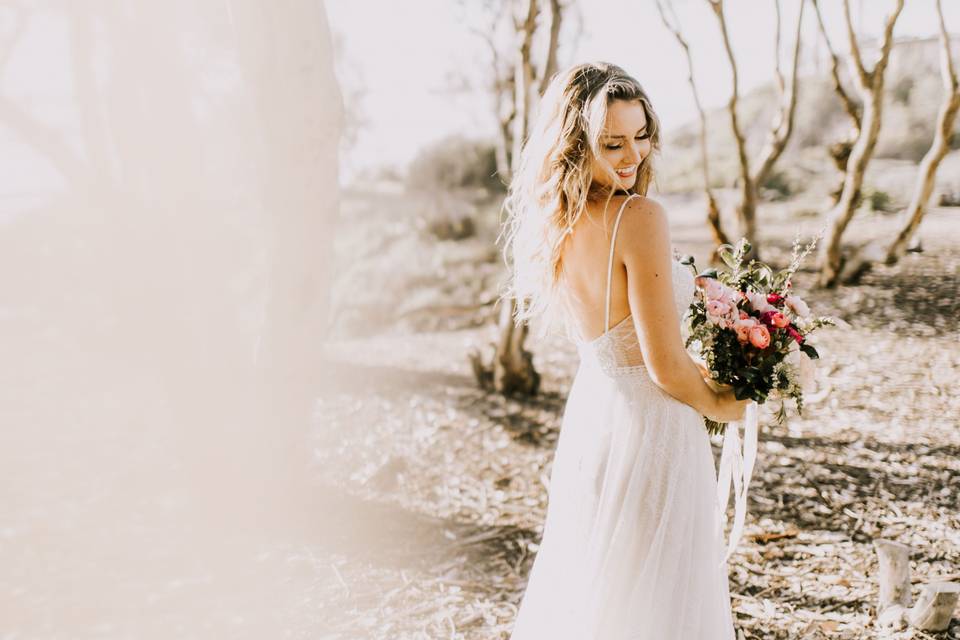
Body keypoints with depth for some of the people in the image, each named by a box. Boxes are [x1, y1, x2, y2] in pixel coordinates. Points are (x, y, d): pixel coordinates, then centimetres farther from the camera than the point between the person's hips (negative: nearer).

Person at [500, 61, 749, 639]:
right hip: (651, 426, -8)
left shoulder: (554, 223, 0)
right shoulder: (641, 218, -23)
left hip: (589, 413, 8)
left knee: (581, 586, 23)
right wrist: (720, 406, -2)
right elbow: (666, 367, -22)